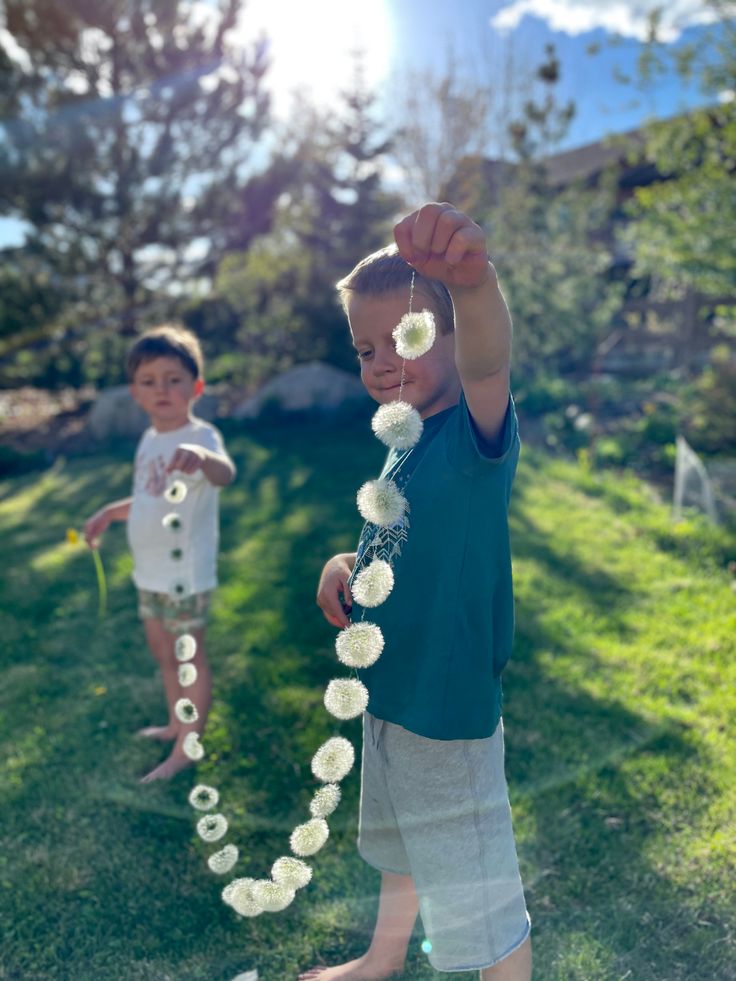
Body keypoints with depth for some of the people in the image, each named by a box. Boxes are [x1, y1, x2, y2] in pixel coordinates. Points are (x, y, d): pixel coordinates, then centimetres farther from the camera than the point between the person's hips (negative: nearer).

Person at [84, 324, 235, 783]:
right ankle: (176, 725, 42)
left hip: (185, 572, -9)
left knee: (190, 657, 5)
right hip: (150, 571, 9)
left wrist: (201, 458, -64)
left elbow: (225, 474, -43)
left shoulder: (200, 437, -19)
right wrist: (109, 513, 22)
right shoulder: (150, 439, 8)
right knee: (164, 654, 22)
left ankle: (185, 750, 18)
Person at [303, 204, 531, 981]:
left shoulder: (476, 430, -21)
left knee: (477, 884, 11)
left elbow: (486, 359, -44)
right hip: (387, 690, 9)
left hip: (450, 704, -9)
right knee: (397, 845, 31)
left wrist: (474, 282, -65)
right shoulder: (404, 445, 3)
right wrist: (346, 567, -5)